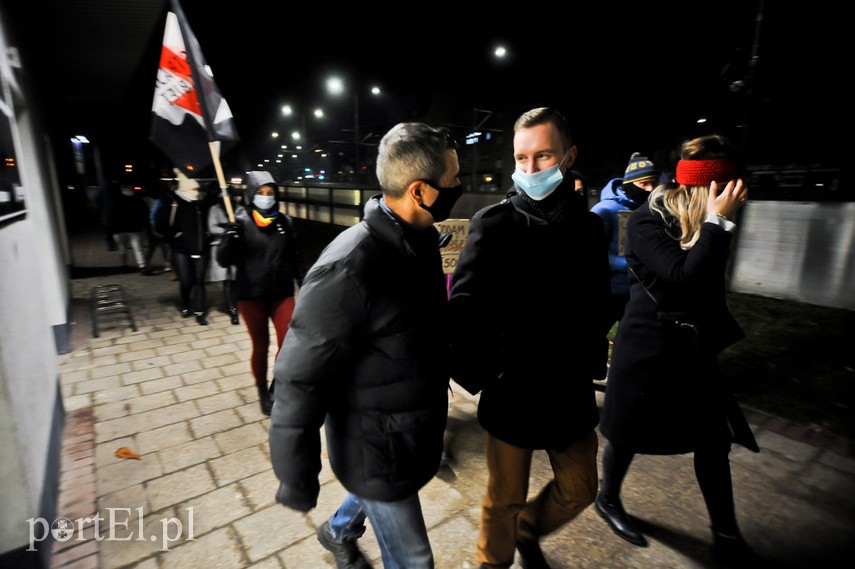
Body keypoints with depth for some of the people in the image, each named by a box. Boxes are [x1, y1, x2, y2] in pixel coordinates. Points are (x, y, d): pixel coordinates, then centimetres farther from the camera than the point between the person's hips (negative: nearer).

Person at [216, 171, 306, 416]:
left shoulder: (285, 221, 2)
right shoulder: (241, 221, -6)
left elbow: (296, 258, 9)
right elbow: (223, 260, -11)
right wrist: (231, 237, -28)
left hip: (282, 293, 2)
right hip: (251, 295, -2)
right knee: (260, 346, 11)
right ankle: (263, 393, 32)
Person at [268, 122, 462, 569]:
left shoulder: (420, 238, -5)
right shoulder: (349, 268, -32)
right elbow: (299, 379, -24)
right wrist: (296, 477, -14)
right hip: (377, 449, -8)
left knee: (377, 499, 33)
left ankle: (338, 532, 63)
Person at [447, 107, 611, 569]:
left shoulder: (588, 225, 2)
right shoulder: (494, 223, -13)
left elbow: (595, 305, 11)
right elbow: (464, 309, -16)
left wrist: (593, 364, 9)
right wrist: (477, 374, -18)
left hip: (571, 392, 5)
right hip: (512, 392, -5)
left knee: (579, 488, 21)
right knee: (504, 500, 13)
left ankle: (527, 532, 51)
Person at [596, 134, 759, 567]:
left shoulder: (702, 224, 2)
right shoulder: (646, 222, -18)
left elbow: (710, 288, 12)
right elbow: (685, 278, -29)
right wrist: (718, 221, -24)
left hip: (694, 348, 6)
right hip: (648, 350, -6)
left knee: (714, 439, 12)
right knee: (628, 434, 11)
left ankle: (726, 533, 33)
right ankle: (608, 501, 38)